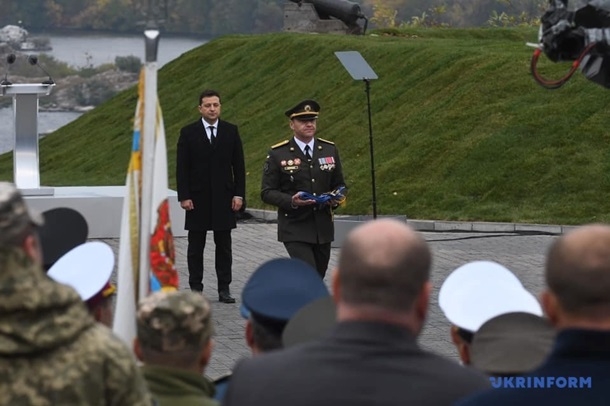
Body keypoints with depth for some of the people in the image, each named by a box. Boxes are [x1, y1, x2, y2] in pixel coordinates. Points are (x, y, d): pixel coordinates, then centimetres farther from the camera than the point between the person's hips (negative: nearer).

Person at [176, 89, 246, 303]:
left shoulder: (231, 131, 5)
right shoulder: (188, 133, 0)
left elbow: (238, 165, 6)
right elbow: (182, 168, -1)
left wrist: (239, 194, -1)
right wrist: (184, 196, -9)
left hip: (224, 197, 1)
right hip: (198, 198, -1)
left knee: (224, 245, 4)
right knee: (196, 246, 4)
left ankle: (224, 289, 8)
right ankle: (196, 288, 10)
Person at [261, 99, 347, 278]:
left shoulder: (330, 150, 7)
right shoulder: (278, 154, -5)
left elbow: (339, 185, 16)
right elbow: (267, 192, -4)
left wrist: (337, 198, -8)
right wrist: (291, 201, -23)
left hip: (323, 228, 5)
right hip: (295, 229, -5)